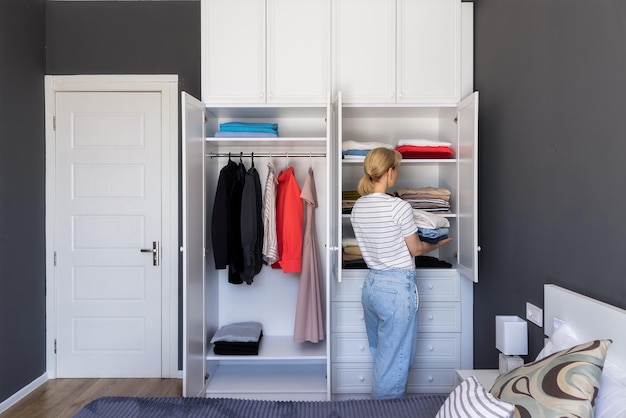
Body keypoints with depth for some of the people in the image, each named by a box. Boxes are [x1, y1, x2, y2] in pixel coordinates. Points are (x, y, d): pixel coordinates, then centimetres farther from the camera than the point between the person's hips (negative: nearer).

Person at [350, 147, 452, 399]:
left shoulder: (358, 207, 2)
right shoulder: (399, 207, -18)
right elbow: (416, 249, -6)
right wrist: (438, 244, 14)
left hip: (371, 285, 8)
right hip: (397, 287, -8)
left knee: (381, 357, 23)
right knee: (394, 362, 6)